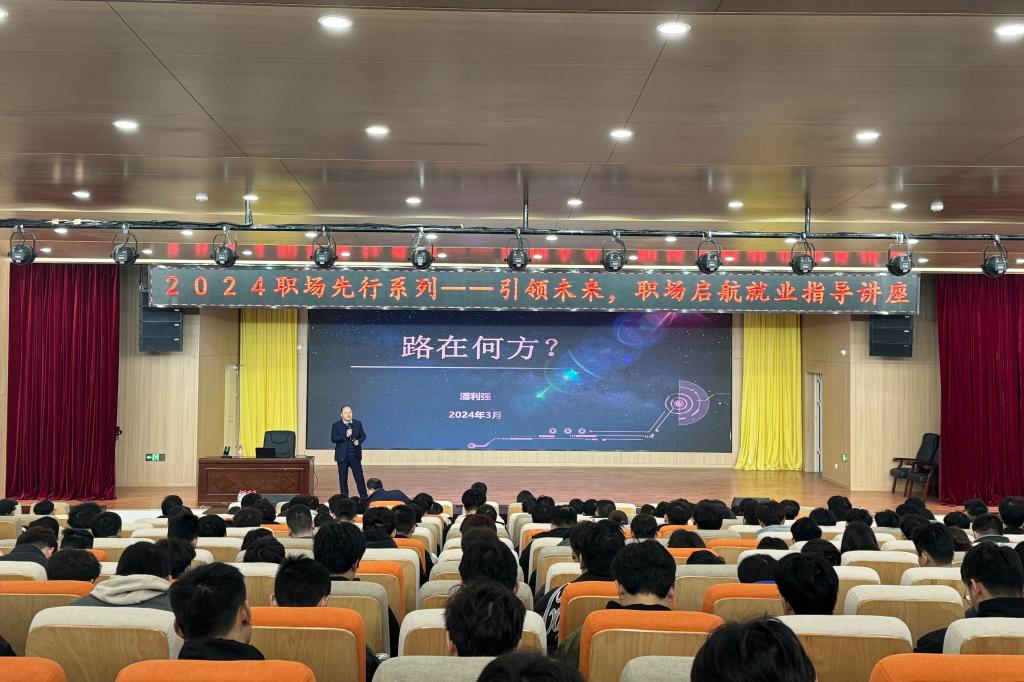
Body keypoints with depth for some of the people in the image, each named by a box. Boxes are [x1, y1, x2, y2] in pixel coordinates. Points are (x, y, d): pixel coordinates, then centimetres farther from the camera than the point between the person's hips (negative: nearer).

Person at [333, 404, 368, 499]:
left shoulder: (358, 423, 5)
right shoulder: (336, 425, -2)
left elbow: (363, 435, 9)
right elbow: (333, 439, -11)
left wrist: (358, 441, -13)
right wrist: (345, 435, -22)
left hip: (355, 455, 1)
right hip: (342, 456, -1)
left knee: (359, 477, 0)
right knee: (343, 479, 6)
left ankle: (364, 498, 5)